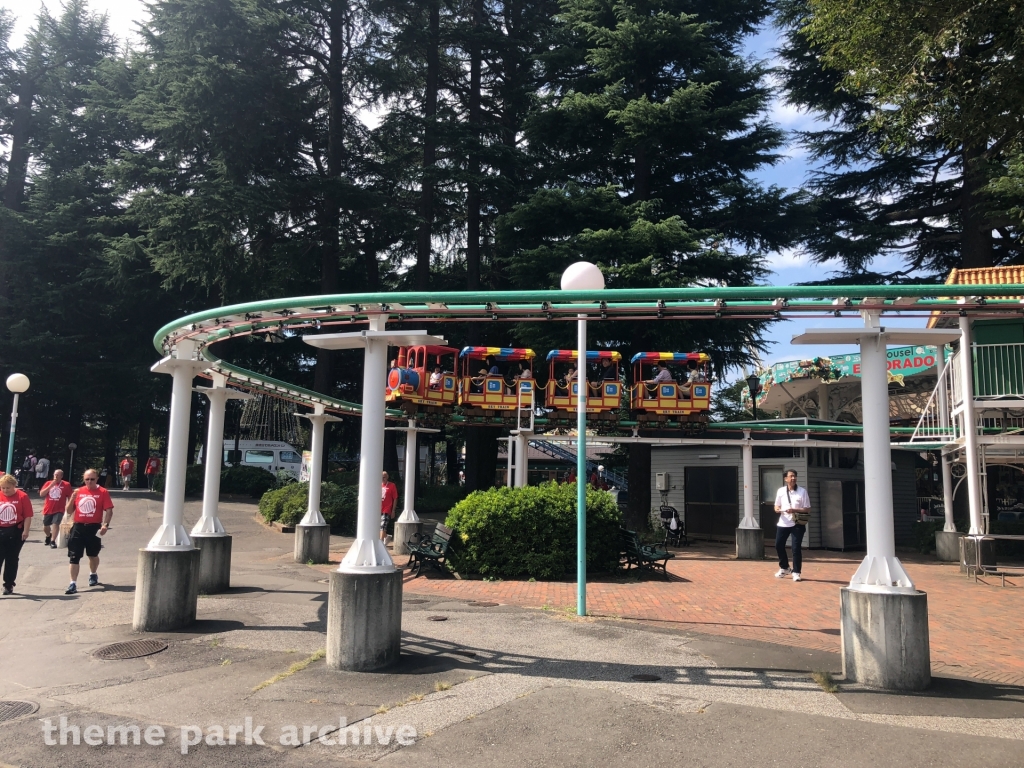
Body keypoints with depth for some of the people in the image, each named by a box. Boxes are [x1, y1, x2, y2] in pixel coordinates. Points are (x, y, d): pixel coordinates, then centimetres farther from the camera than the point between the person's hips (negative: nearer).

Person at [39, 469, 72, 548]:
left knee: (56, 523, -21)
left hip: (59, 510, -4)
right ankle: (48, 536, 47)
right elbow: (41, 494, -6)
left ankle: (53, 541, -14)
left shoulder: (66, 485, -6)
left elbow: (70, 497, -2)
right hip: (48, 509, 4)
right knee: (46, 525, 18)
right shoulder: (48, 483, 3)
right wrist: (50, 485, -16)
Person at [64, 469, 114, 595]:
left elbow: (109, 510, -8)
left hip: (94, 528, -2)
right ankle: (73, 584, 0)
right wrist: (72, 498, -7)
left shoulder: (103, 492, -4)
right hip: (78, 527, 2)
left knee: (93, 555, 17)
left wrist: (105, 525, -21)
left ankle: (93, 575, 43)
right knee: (74, 557, -3)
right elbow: (68, 511, 10)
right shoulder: (78, 492, 6)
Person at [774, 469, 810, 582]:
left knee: (796, 548, -4)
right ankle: (784, 568, 29)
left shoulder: (802, 491, -5)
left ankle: (796, 572, 9)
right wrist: (778, 510, -12)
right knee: (778, 545, 7)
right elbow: (776, 506, 12)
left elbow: (807, 509, -5)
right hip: (783, 523, 3)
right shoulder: (781, 491, 3)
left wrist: (794, 510, -19)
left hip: (798, 524, -3)